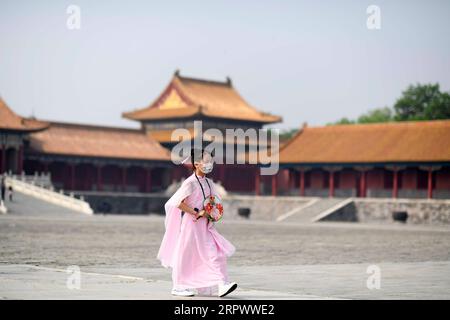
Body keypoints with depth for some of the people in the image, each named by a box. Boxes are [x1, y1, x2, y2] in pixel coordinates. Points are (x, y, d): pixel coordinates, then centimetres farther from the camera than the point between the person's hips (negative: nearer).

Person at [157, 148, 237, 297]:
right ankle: (178, 287, 14)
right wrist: (197, 212, -19)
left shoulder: (208, 182, 10)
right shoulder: (190, 183, -13)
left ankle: (222, 285, -3)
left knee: (215, 253, -3)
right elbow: (178, 202, -21)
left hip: (205, 225, 7)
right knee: (186, 255, 2)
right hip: (190, 223, -7)